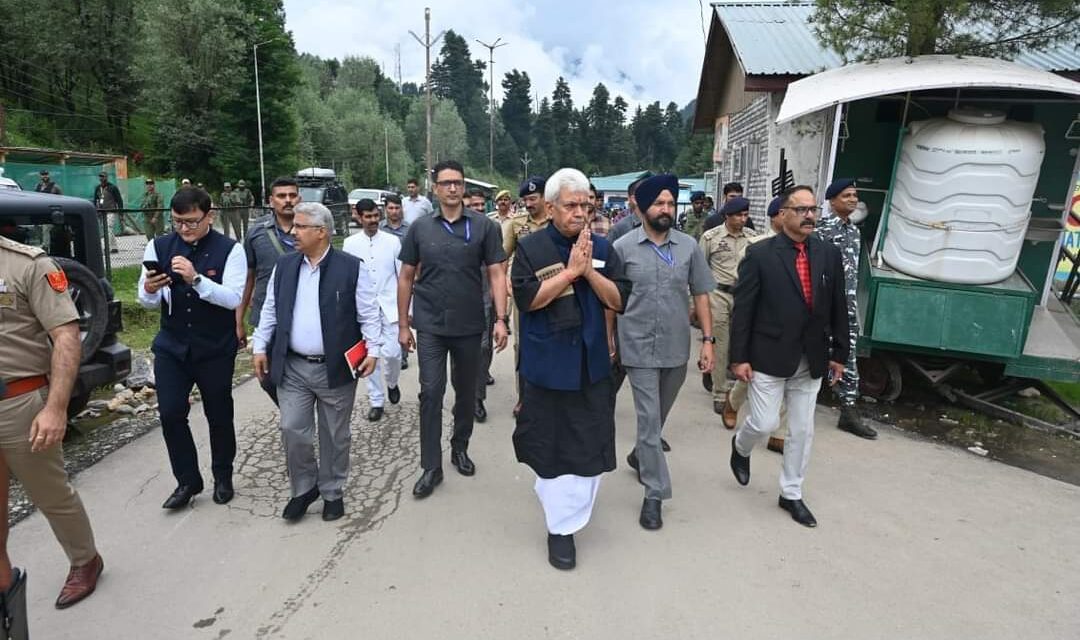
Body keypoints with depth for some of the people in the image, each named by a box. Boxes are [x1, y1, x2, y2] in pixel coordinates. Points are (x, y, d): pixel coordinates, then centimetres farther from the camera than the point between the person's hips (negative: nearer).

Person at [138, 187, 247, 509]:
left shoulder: (230, 250, -10)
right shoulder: (158, 247, 0)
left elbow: (233, 298, -20)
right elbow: (148, 301, 1)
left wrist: (196, 279, -33)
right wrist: (149, 290, -22)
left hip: (215, 349, -2)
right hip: (171, 346, 3)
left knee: (219, 414, 10)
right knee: (170, 413, -1)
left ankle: (223, 478, 30)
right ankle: (187, 481, 19)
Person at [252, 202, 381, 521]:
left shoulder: (351, 267, -7)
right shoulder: (284, 265, 6)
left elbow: (369, 314, -6)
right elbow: (269, 311, 12)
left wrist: (372, 350, -12)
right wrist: (259, 346, 7)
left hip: (336, 368, -3)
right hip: (292, 367, 3)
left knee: (334, 435, 10)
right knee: (292, 430, 4)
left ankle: (332, 492, 29)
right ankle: (303, 488, 27)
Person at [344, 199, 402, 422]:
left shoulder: (393, 241, 0)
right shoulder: (350, 243, 2)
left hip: (389, 305, -1)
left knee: (392, 353, -5)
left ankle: (392, 383, 28)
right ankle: (376, 401, 19)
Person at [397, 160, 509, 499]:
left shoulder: (484, 226, -2)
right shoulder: (420, 227, 2)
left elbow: (497, 273, -3)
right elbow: (406, 277, 7)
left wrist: (501, 319, -12)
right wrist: (403, 324, 5)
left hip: (469, 325, 0)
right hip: (430, 325, 0)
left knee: (466, 391, 14)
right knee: (431, 392, -2)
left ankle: (460, 447, 36)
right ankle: (431, 466, 10)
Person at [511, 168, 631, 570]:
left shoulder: (602, 248, 4)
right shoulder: (531, 247, -6)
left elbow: (619, 300, -2)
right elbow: (527, 299, -16)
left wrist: (589, 270, -16)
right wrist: (570, 270, -18)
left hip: (591, 363, 3)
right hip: (548, 364, -3)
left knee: (591, 444, 8)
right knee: (551, 444, 7)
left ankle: (565, 518, 32)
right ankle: (560, 525, 25)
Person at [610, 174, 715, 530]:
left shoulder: (689, 246, 0)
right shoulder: (623, 247, -6)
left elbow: (700, 295, 5)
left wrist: (708, 340, -1)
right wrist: (608, 341, 0)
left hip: (677, 347, 3)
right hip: (639, 348, -3)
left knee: (659, 415, 19)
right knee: (649, 419, -1)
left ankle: (639, 456, 47)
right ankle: (655, 493, 11)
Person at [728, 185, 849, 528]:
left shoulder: (829, 254, 3)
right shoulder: (760, 254, -9)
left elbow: (838, 308, 8)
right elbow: (742, 309, -9)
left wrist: (839, 353, 8)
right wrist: (739, 357, -11)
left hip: (811, 361, 4)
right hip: (769, 358, -4)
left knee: (802, 431, 11)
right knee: (765, 423, -1)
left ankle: (791, 493, 28)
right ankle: (741, 447, 35)